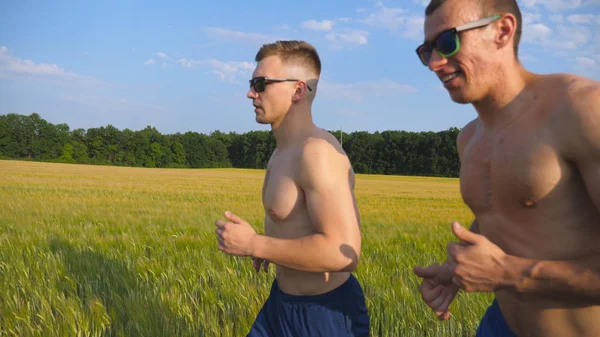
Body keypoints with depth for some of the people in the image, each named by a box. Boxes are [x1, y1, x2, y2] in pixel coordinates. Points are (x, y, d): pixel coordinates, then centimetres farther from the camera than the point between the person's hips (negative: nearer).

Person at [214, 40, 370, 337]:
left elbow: (344, 252, -31)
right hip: (283, 300, 9)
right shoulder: (283, 151, 7)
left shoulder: (317, 151, -23)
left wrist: (253, 245, -24)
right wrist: (270, 247, 7)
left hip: (325, 313, -8)